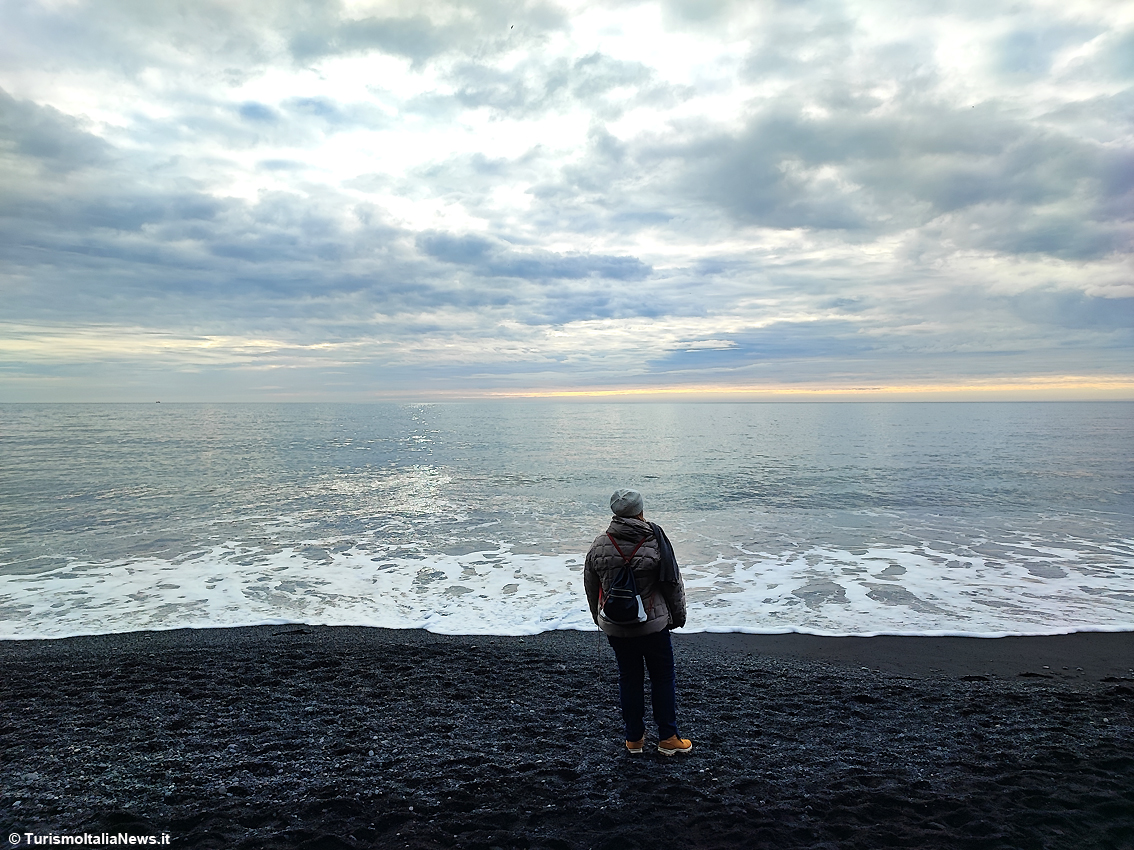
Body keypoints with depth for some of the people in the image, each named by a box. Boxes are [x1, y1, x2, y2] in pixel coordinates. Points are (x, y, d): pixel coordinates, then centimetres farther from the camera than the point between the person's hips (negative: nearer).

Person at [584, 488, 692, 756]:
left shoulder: (599, 546, -7)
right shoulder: (656, 542, -14)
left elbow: (591, 587, 5)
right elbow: (673, 584, -6)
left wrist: (599, 618, 21)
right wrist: (678, 616, 10)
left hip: (615, 627, 3)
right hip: (654, 625, -3)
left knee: (629, 679, 16)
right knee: (663, 678, 13)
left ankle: (634, 738, 26)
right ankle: (667, 738, 21)